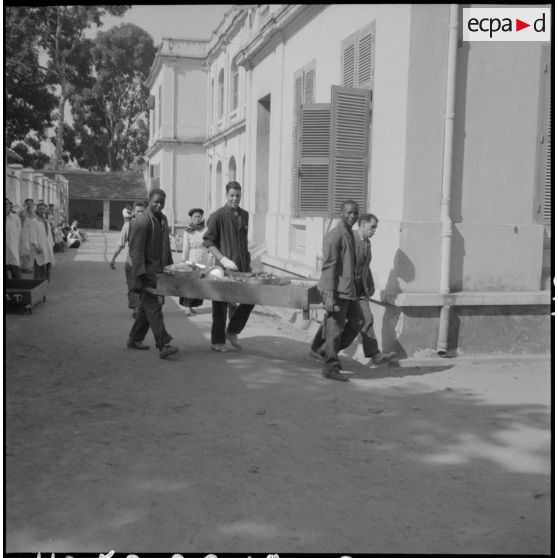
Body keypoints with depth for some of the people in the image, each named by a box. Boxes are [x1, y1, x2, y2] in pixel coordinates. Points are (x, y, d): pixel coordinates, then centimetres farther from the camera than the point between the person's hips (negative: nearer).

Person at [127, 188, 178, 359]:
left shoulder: (163, 219, 14)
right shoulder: (141, 222, -13)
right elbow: (136, 251, -17)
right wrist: (140, 276, -21)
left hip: (160, 270, 9)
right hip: (148, 271, -8)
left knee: (147, 306, 14)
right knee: (153, 308, -9)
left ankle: (135, 339, 26)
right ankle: (162, 346, -11)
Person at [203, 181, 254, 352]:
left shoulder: (244, 215, 11)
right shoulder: (218, 216, -7)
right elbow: (208, 242, -8)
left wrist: (247, 260, 13)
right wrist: (223, 259, -18)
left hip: (243, 267, 5)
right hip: (223, 268, -5)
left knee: (250, 299, 4)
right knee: (220, 305, 3)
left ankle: (232, 331, 24)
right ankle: (217, 342, 16)